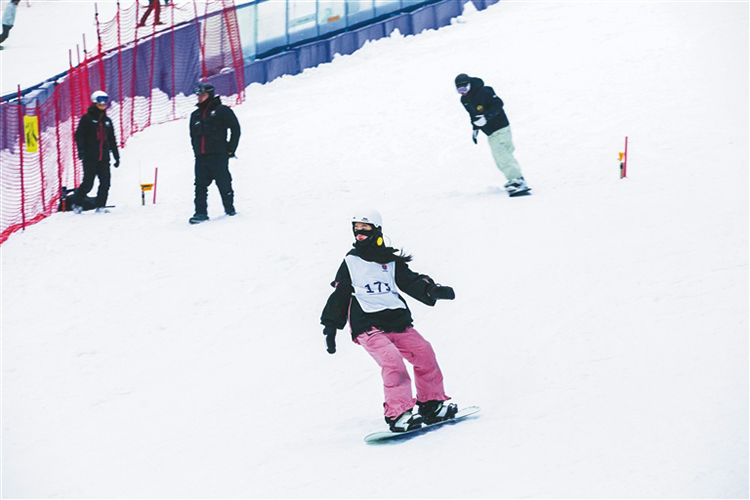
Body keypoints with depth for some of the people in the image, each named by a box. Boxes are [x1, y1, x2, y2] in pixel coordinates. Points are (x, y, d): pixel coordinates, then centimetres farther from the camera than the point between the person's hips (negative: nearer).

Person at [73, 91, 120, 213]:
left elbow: (112, 140, 23)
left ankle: (100, 206, 4)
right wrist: (81, 150, -20)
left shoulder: (107, 120, 17)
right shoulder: (87, 118, 0)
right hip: (90, 157, -5)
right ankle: (77, 204, 13)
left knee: (105, 182, -5)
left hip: (104, 158, 5)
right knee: (88, 183, -5)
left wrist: (116, 157, 21)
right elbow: (79, 135, -5)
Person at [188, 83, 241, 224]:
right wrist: (197, 150, 15)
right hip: (201, 157, 5)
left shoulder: (221, 111, -1)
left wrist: (230, 149, -3)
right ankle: (201, 212, -6)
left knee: (223, 183, -3)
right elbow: (193, 136, 27)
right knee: (200, 184, -5)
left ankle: (229, 209, 12)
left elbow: (235, 129, -1)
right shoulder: (195, 115, 17)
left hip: (218, 155, -5)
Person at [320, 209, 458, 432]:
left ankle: (432, 403, 9)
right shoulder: (350, 262, 13)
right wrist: (330, 326, 13)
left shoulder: (391, 261, 15)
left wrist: (431, 290, -11)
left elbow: (411, 281, 9)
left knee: (424, 353, -9)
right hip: (367, 325, -3)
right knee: (392, 360, -25)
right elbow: (339, 295, 16)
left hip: (397, 321, 3)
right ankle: (398, 414, -28)